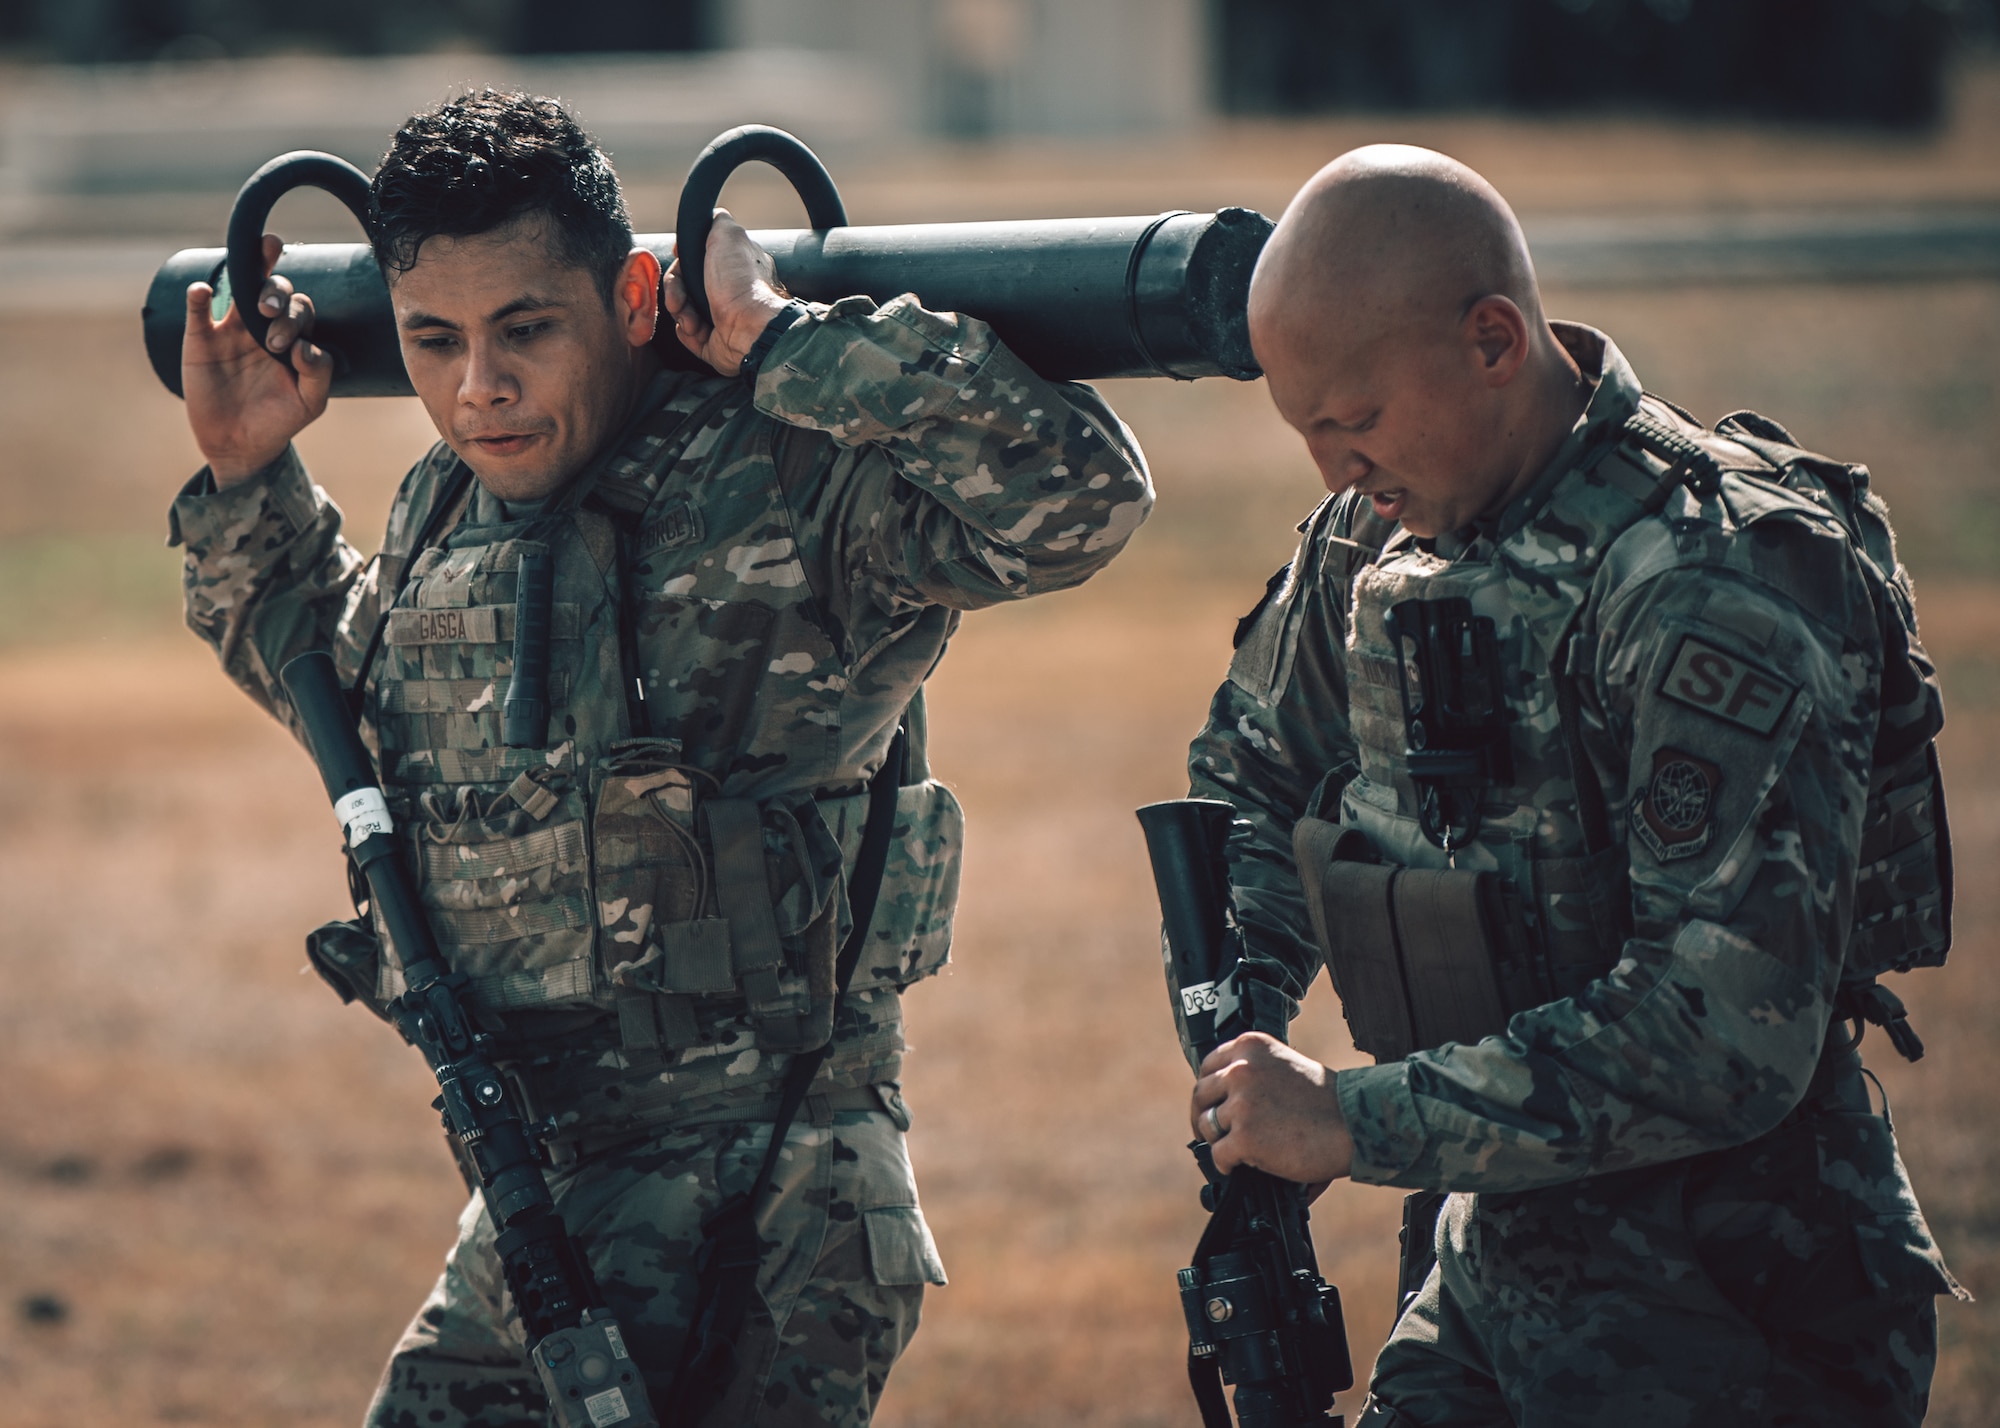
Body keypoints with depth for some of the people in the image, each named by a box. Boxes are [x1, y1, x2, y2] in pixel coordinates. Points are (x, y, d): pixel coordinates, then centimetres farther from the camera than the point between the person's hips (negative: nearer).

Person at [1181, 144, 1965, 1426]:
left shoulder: (1715, 583, -23)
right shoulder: (1383, 530, 2)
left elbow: (1728, 1032, -29)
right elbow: (1254, 778, 21)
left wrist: (1359, 1124, -25)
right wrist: (1242, 1029, 2)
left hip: (1720, 1323, -7)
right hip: (1493, 1266, 7)